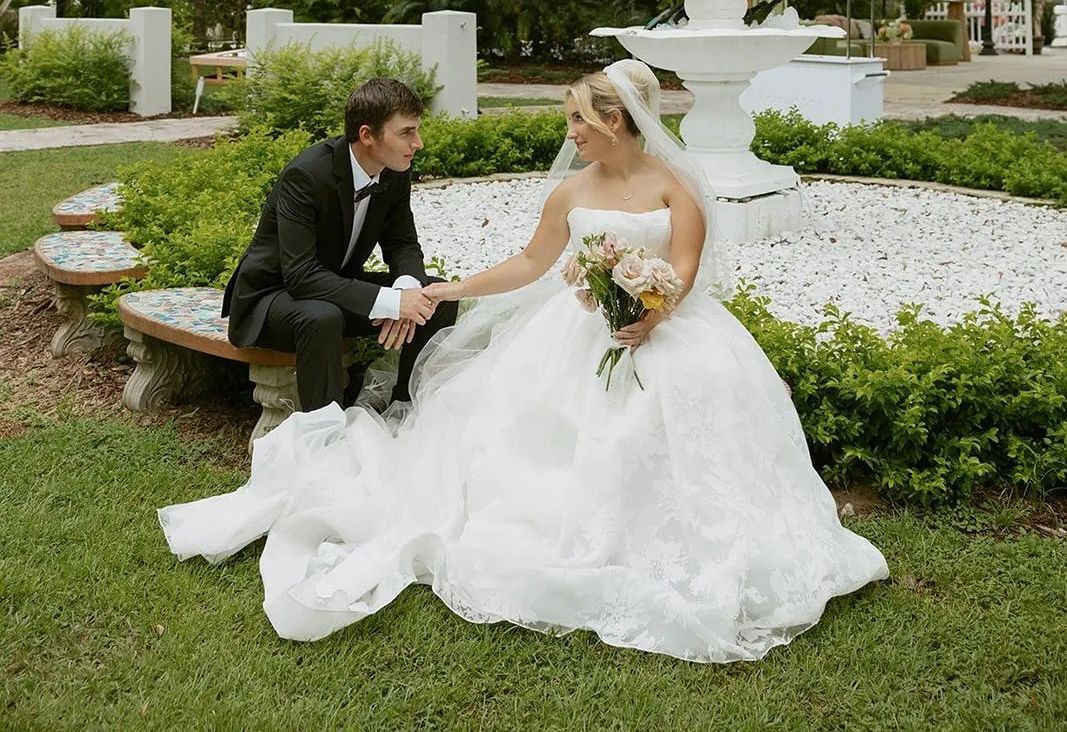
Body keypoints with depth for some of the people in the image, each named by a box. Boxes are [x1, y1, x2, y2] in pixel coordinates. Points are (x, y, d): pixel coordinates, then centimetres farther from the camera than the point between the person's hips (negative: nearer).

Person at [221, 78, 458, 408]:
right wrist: (391, 301, -39)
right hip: (274, 292, -7)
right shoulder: (305, 175, -30)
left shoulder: (394, 172, -8)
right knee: (322, 318, -39)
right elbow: (301, 275, -35)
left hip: (339, 284, 7)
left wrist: (407, 287, -22)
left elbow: (402, 242, 2)